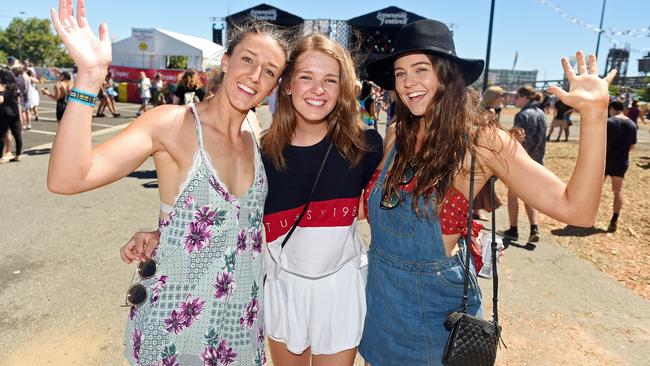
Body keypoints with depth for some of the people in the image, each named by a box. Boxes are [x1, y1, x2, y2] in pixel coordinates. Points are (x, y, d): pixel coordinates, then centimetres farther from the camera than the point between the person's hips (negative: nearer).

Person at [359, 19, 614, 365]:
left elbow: (577, 209, -23)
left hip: (433, 298, -4)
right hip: (380, 289, 5)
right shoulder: (395, 135, -2)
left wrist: (594, 114, -30)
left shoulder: (480, 140, -17)